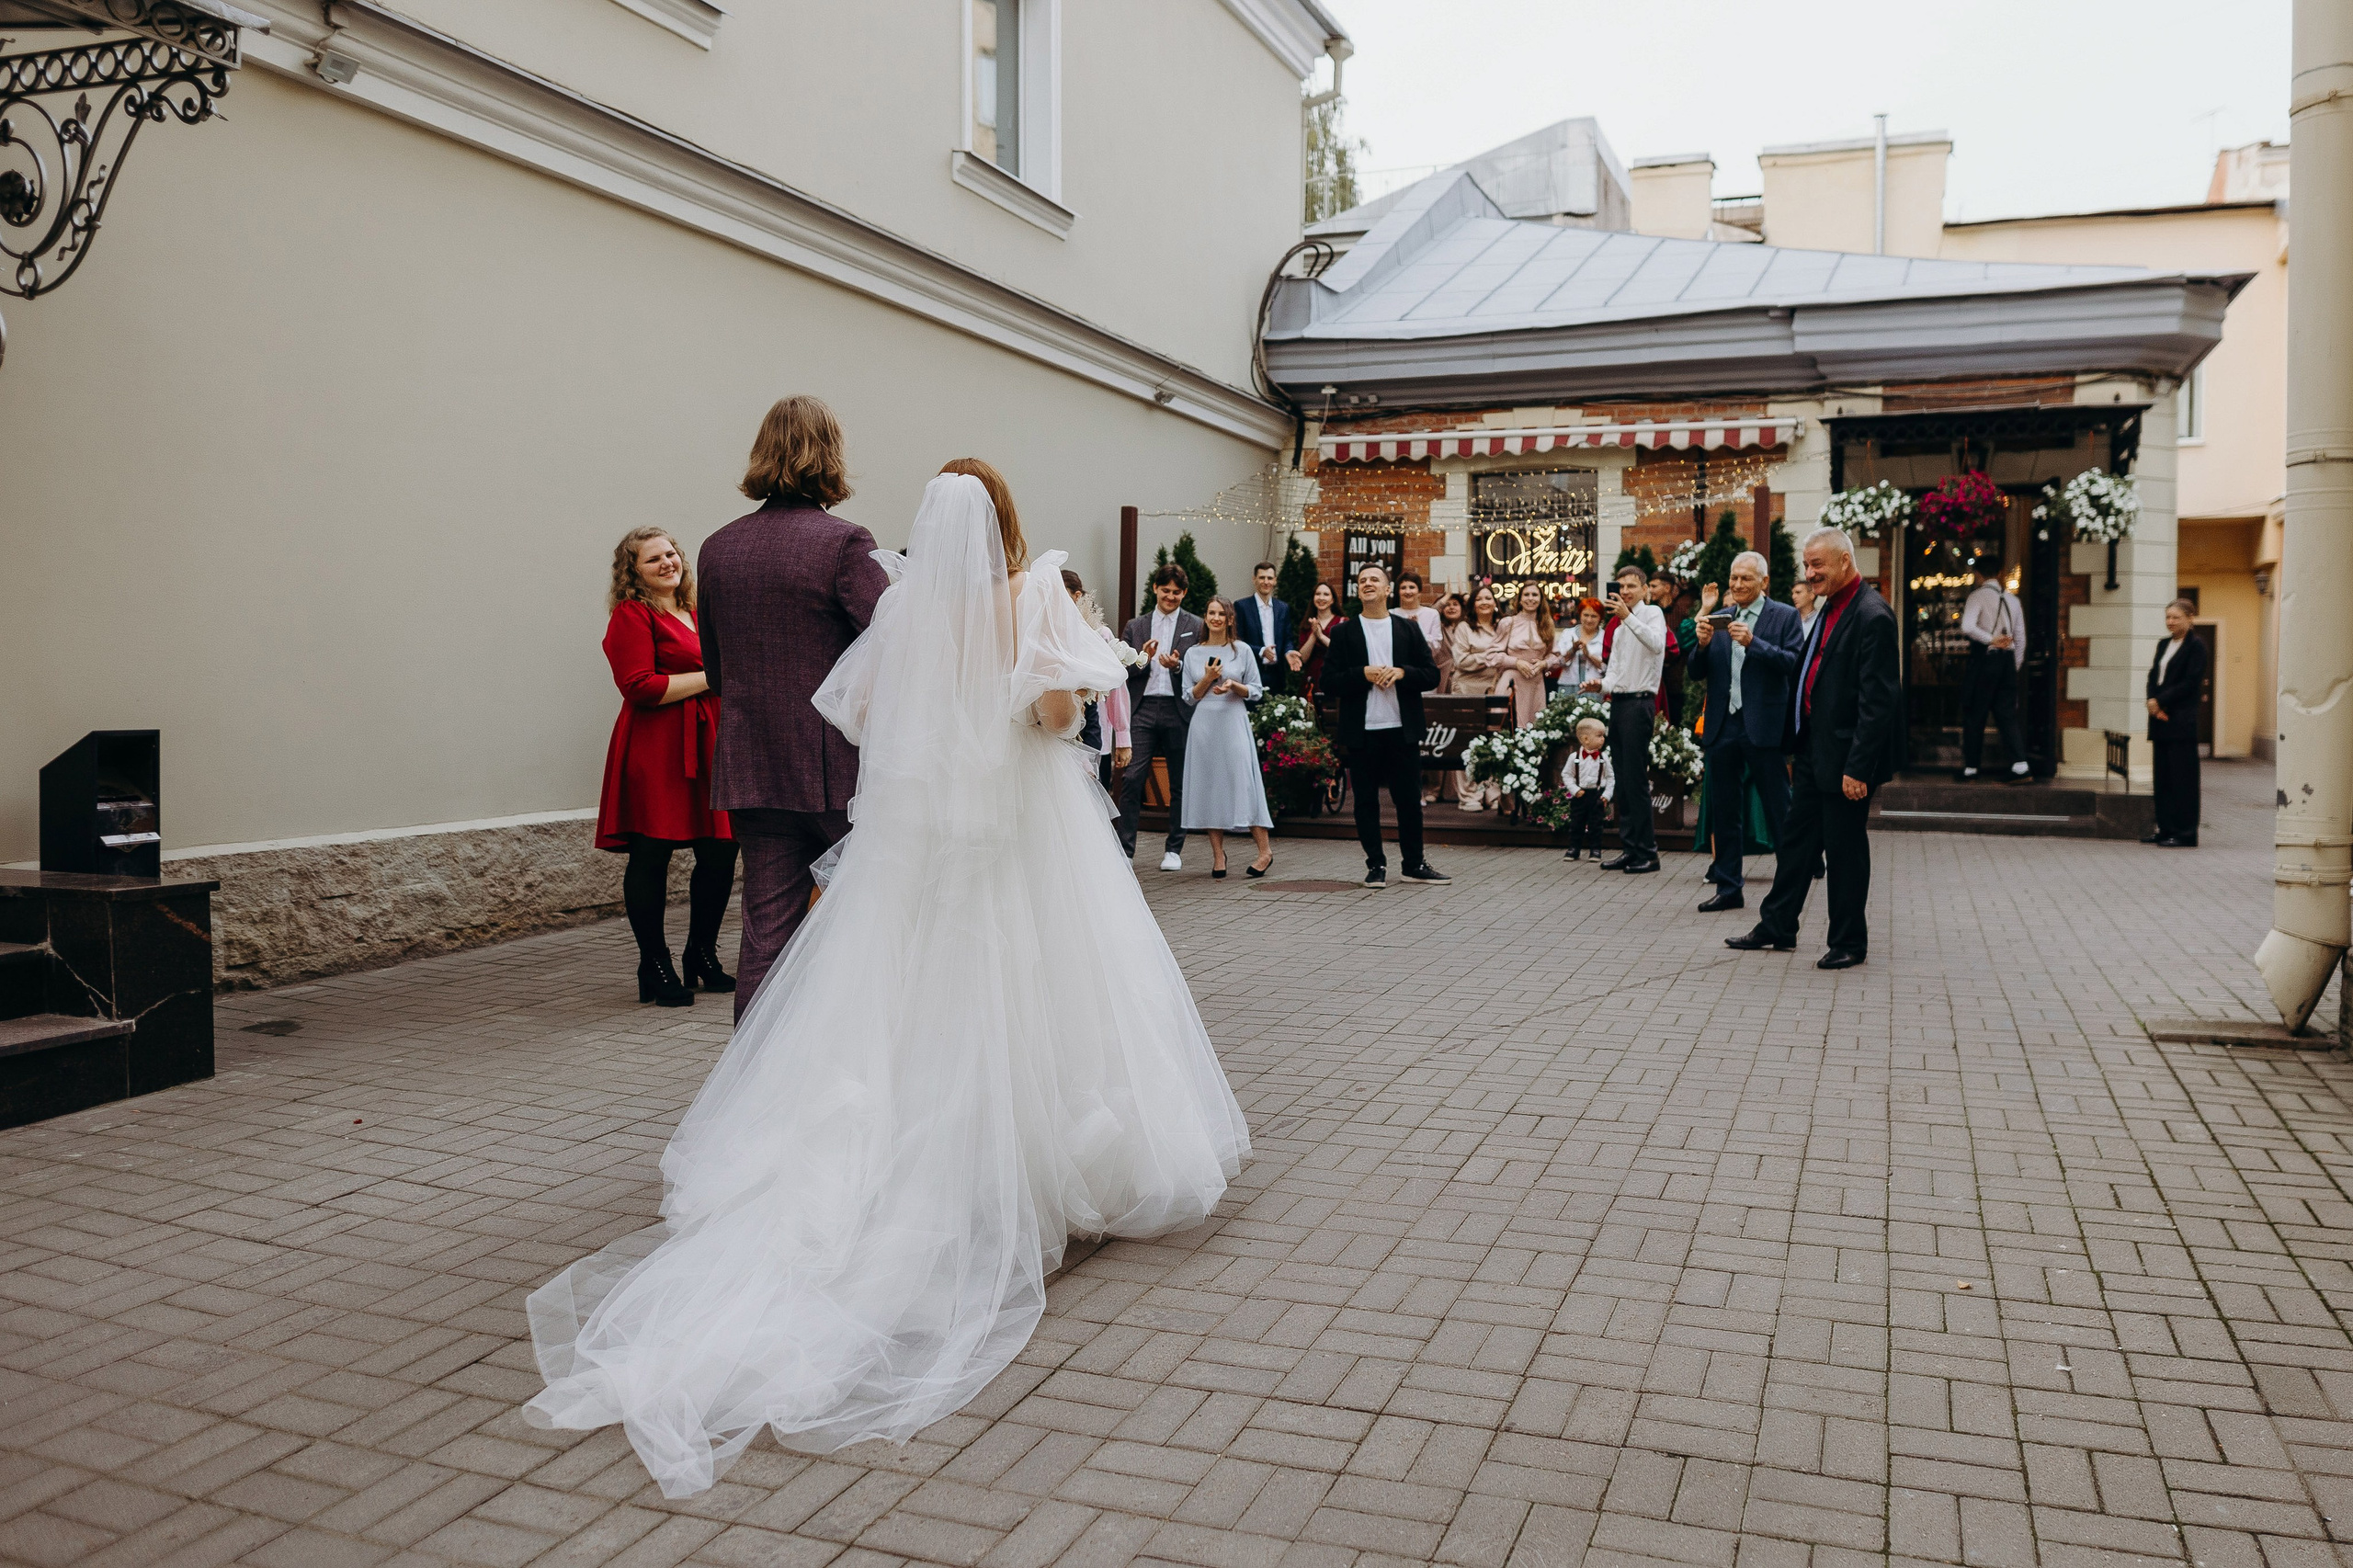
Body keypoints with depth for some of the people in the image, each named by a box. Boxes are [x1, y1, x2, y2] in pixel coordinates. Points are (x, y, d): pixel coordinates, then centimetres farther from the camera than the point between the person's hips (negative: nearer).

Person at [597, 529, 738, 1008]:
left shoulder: (694, 615, 22)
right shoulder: (631, 616, -4)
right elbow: (641, 687, -16)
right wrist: (711, 677, -12)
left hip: (706, 745, 8)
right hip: (655, 750, -8)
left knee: (720, 853, 5)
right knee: (651, 856, -3)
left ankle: (702, 956, 22)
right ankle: (655, 969, 7)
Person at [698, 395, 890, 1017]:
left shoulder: (717, 549, 8)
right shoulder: (845, 542, -11)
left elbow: (715, 673, 16)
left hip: (752, 771, 5)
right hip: (839, 768, -5)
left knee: (766, 930, 7)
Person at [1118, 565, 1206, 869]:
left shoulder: (1196, 626, 7)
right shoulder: (1135, 627, 13)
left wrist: (1178, 665, -15)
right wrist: (1141, 660, -10)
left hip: (1178, 711, -1)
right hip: (1142, 710, 1)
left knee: (1180, 783, 6)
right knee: (1132, 779, -7)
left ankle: (1174, 850, 17)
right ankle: (1125, 849, -2)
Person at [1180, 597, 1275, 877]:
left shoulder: (1242, 650, 5)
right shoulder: (1193, 653, 10)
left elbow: (1256, 691, 6)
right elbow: (1189, 697, 8)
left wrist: (1233, 686, -11)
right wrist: (1207, 679, -7)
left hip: (1233, 722, -2)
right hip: (1204, 724, 2)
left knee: (1243, 781, -8)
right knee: (1208, 784, 2)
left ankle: (1265, 850, -3)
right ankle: (1218, 854, 9)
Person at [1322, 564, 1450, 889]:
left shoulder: (1409, 629, 9)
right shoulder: (1344, 633, 5)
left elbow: (1432, 675, 5)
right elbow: (1330, 680, -2)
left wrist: (1401, 672, -12)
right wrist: (1364, 674, -16)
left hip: (1402, 729, 1)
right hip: (1361, 731, -1)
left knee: (1409, 799, 6)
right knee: (1366, 801, 4)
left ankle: (1415, 864, 16)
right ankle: (1376, 865, 13)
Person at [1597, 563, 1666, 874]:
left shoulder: (1652, 613, -3)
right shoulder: (1620, 628, 23)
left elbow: (1657, 644, -25)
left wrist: (1628, 616, -30)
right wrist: (1602, 685, 4)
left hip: (1639, 702, -9)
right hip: (1618, 703, 9)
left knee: (1636, 780, -10)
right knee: (1622, 780, 10)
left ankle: (1647, 852, -6)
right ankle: (1628, 848, 15)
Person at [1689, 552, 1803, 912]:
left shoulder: (1784, 616, 0)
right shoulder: (1718, 618, 11)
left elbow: (1792, 662, -13)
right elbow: (1698, 672, 8)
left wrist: (1753, 642, -23)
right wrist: (1702, 643, -11)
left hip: (1763, 726, -5)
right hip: (1722, 726, 5)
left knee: (1778, 809, 1)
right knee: (1723, 811, 10)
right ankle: (1728, 887, 18)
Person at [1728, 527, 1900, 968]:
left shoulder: (1872, 616, -17)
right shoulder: (1830, 608, 12)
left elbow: (1878, 701, -21)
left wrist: (1858, 767, -23)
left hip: (1844, 755, -9)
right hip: (1813, 747, 9)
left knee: (1845, 849, 3)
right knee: (1796, 837, 16)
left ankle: (1849, 943, 16)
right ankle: (1777, 927, 27)